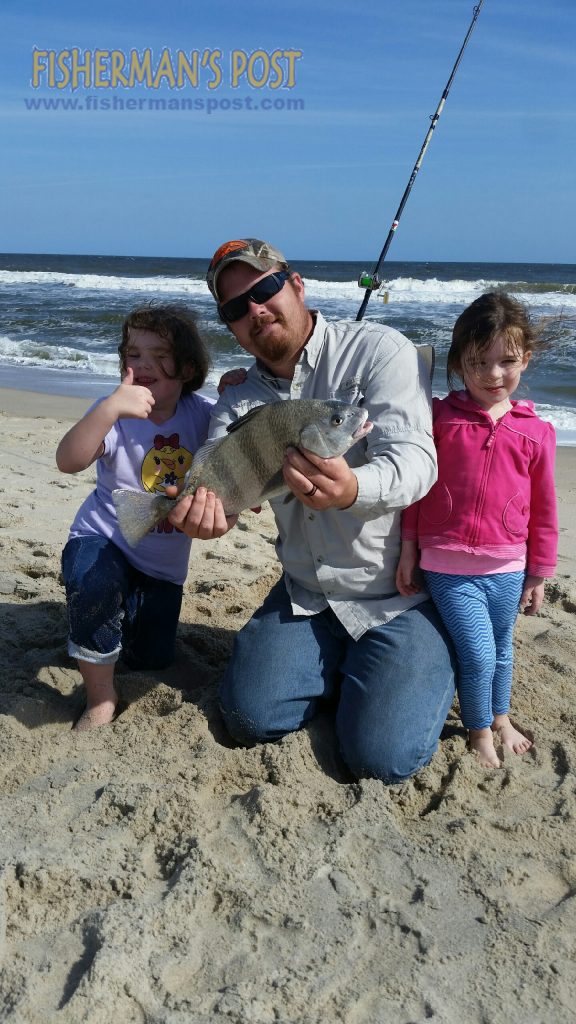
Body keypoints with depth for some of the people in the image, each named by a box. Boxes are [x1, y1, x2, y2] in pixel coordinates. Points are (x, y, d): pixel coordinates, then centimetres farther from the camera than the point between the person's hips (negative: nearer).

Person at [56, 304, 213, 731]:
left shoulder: (202, 413, -11)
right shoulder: (119, 412, -20)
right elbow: (69, 461, -36)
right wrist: (111, 407, -49)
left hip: (165, 561, 4)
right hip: (104, 538, -3)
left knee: (150, 660, 11)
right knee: (92, 583, -39)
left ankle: (125, 608, 44)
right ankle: (101, 698, -16)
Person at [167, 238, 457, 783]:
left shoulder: (379, 350, -13)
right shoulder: (239, 402, 4)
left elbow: (415, 458, -26)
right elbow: (214, 481, -10)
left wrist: (352, 489, -49)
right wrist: (201, 510, -37)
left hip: (403, 593, -5)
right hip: (306, 596, 6)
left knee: (382, 755, -13)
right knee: (249, 716, -3)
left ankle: (437, 657, 17)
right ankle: (345, 664, 23)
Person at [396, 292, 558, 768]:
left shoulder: (537, 431, 0)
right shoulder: (439, 417, -4)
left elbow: (543, 509, 5)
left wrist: (539, 574, 7)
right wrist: (408, 550, -1)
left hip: (507, 569, 3)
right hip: (448, 567, -2)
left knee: (501, 649, 19)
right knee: (478, 654, -3)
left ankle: (501, 717, 46)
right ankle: (479, 730, 24)